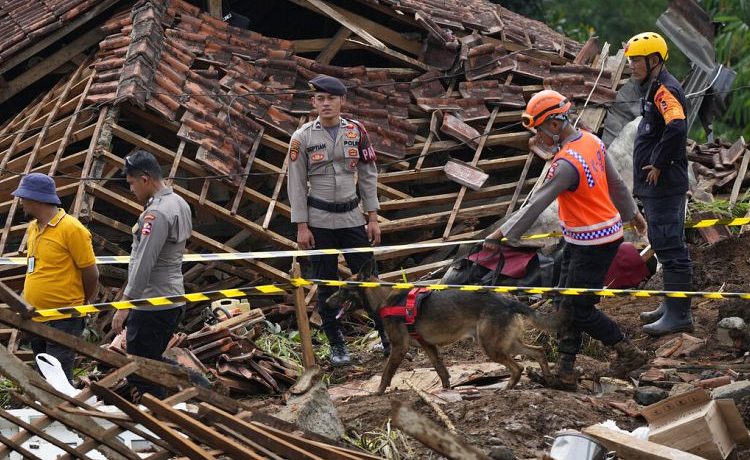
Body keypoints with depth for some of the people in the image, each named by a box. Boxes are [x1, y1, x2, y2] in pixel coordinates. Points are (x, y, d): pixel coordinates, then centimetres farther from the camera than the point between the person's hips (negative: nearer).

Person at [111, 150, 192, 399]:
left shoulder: (157, 214, -20)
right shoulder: (179, 204, 11)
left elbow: (144, 264, -24)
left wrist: (124, 305, -21)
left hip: (152, 306, -10)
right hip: (173, 301, 10)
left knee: (140, 372, -4)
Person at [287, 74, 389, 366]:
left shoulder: (356, 132, 2)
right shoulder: (303, 138, -4)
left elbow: (368, 176, 6)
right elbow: (296, 184, -3)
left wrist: (373, 218, 3)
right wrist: (301, 226, -7)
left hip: (352, 218, 1)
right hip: (319, 221, -1)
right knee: (326, 284, 4)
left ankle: (388, 336, 10)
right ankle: (336, 345, 12)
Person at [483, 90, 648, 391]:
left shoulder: (567, 163, -27)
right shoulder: (591, 141, 2)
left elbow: (536, 205, -27)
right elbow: (615, 183, 15)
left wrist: (503, 233, -22)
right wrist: (631, 212, 31)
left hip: (593, 243, -10)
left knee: (578, 309, 0)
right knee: (564, 304, 10)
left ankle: (628, 353, 14)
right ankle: (565, 371, 11)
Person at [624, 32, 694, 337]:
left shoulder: (665, 89, -16)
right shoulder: (655, 88, 17)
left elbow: (676, 127, -32)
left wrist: (659, 166, -23)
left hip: (664, 186, -11)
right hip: (655, 186, 11)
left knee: (670, 247, -8)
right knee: (665, 245, 18)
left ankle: (679, 315, -6)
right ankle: (672, 306, 29)